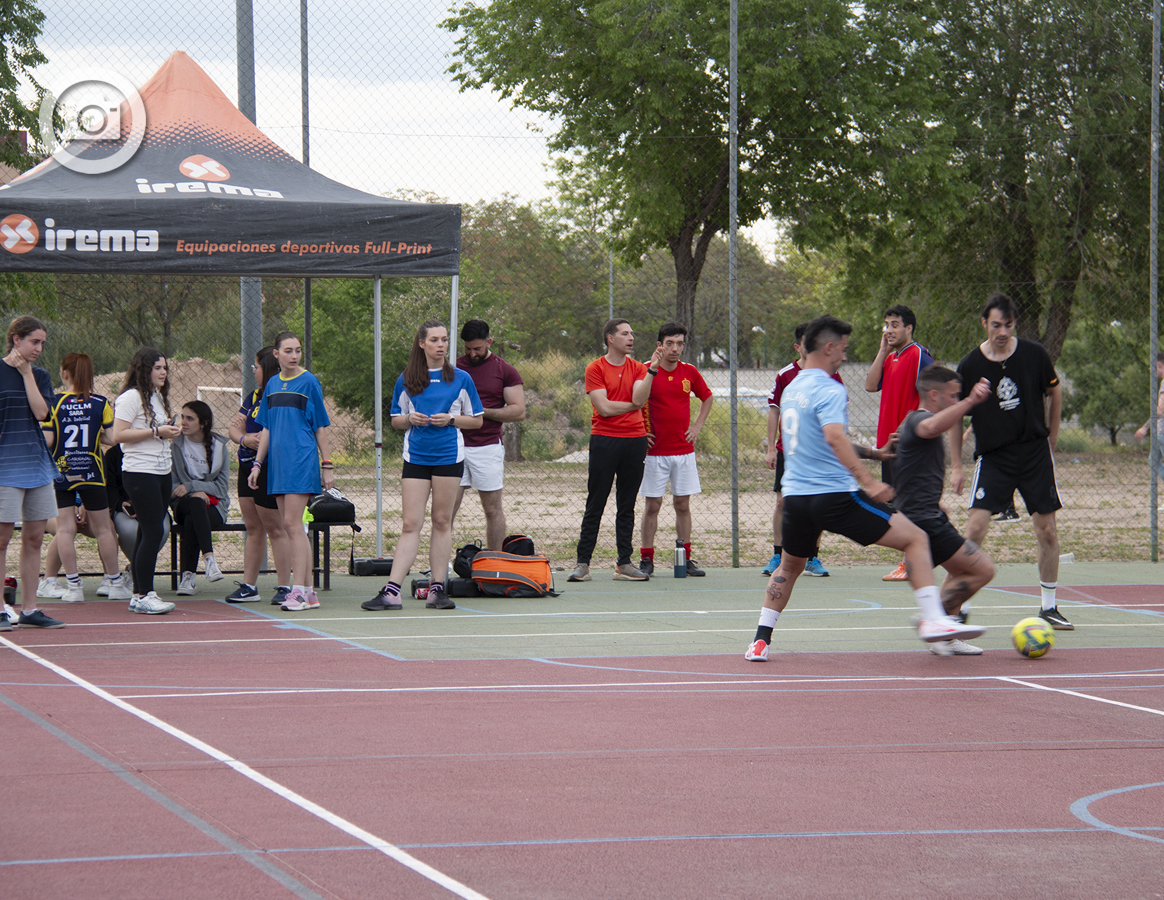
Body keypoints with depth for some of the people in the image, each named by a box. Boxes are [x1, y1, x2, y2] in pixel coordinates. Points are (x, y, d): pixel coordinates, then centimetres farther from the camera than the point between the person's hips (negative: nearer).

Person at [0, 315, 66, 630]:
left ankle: (29, 609, 13)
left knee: (34, 537, 7)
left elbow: (41, 412, -4)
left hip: (37, 463, 6)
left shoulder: (39, 376, 12)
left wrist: (26, 373, -4)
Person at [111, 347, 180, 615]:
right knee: (153, 533, -13)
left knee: (149, 533, 7)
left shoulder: (159, 397, 19)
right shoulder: (131, 397, -9)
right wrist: (156, 432, -17)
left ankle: (139, 595, 9)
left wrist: (170, 432, 10)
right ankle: (143, 596, -10)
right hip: (139, 473, -9)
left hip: (162, 472, 9)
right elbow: (118, 435, -17)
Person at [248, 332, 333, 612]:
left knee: (292, 523, -12)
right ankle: (308, 591, 10)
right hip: (278, 462, 6)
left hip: (302, 460, -6)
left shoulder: (309, 382, -2)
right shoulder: (272, 385, 13)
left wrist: (327, 465, -3)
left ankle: (300, 591, -12)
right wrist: (257, 464, 12)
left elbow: (320, 426, -1)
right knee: (290, 526, 5)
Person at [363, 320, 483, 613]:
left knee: (442, 522, 3)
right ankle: (391, 591, -9)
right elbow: (395, 420, 14)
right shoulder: (406, 380, 7)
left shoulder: (460, 379, 4)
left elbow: (477, 420, 8)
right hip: (415, 456, 1)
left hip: (449, 457, 0)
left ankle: (437, 589, 9)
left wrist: (450, 419, -9)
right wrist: (410, 419, -8)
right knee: (410, 524, -5)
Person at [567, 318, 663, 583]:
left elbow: (639, 399, -7)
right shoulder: (596, 369, 0)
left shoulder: (638, 369, 11)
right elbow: (604, 407, -9)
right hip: (604, 440, -4)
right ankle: (583, 564, 1)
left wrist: (652, 370, -14)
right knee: (595, 504, -2)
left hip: (635, 440, 4)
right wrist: (633, 405, 1)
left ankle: (624, 564, 9)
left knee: (627, 506, 6)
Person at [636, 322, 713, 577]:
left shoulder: (690, 372, 4)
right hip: (655, 451, -3)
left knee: (683, 504, 6)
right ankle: (647, 560, 5)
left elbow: (707, 398, 21)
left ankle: (686, 559, 11)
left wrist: (697, 427, 11)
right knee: (653, 505, -1)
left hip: (684, 450, 3)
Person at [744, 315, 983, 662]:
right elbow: (834, 437, -29)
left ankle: (760, 640, 22)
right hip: (834, 495, -8)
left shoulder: (792, 389, 17)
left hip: (795, 496, 8)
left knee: (789, 566, 30)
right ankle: (932, 620, -14)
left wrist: (870, 453, 36)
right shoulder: (829, 390, -11)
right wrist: (867, 482, -35)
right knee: (915, 539, -3)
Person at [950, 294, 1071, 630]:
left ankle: (1048, 607, 16)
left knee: (1047, 530, 1)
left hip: (1035, 451, 1)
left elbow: (1054, 394, 13)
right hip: (992, 456, -1)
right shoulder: (970, 366, -5)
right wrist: (956, 466, 2)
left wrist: (1050, 441, 13)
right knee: (976, 526, -15)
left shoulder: (1034, 354, -4)